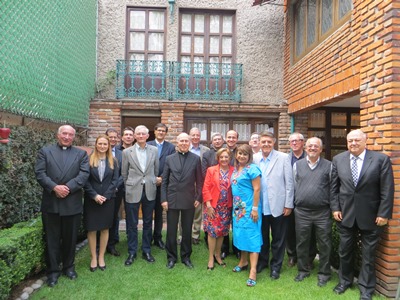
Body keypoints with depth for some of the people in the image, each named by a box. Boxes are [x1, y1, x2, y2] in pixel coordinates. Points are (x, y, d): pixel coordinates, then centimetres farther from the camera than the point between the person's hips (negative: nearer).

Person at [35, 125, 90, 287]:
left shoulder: (81, 154, 6)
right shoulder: (45, 151, 6)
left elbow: (84, 174, -5)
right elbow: (40, 173, -4)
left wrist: (68, 188, -17)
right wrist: (54, 187, -18)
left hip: (72, 204, 1)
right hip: (50, 203, 0)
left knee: (70, 238, 12)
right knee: (52, 239, 9)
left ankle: (68, 266, 29)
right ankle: (53, 270, 22)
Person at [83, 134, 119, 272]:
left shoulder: (113, 161, 5)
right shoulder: (89, 160, 1)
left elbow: (115, 180, 0)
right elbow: (86, 180, -4)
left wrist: (105, 196, -11)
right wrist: (94, 195, -13)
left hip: (108, 199, 1)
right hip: (91, 199, -1)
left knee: (105, 229, 7)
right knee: (91, 229, 3)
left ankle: (101, 257, 19)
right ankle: (93, 258, 15)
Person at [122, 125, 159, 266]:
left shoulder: (154, 150, 3)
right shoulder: (127, 152, -1)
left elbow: (156, 170, 10)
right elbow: (124, 174, 4)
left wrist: (154, 182, 11)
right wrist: (129, 188, 6)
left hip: (149, 191, 2)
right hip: (133, 191, -1)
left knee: (148, 222, 11)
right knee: (132, 224, 7)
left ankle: (146, 251, 26)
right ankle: (132, 252, 23)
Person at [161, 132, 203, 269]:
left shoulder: (196, 159, 1)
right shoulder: (169, 159, 3)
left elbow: (199, 180, 3)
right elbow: (164, 181, 3)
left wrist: (198, 198, -3)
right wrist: (163, 199, -2)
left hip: (189, 200, 0)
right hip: (172, 200, 1)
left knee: (187, 231, 11)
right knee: (171, 231, 8)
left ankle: (186, 257, 27)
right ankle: (171, 257, 25)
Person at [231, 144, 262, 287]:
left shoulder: (252, 169, -12)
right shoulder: (236, 169, 10)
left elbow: (257, 189, -16)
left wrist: (255, 208, -19)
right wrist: (235, 205, 16)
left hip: (249, 208, -8)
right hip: (238, 207, 8)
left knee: (251, 235, -6)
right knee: (241, 232, 16)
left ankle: (253, 271, -3)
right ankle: (243, 261, 31)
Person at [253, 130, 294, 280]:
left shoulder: (283, 158, -6)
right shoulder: (255, 158, 2)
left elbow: (289, 182, -5)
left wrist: (288, 205, -7)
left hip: (278, 206, -2)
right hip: (260, 207, 3)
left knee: (278, 239, 11)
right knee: (262, 237, 17)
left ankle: (276, 266, 28)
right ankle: (262, 261, 37)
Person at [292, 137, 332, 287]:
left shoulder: (328, 165, 0)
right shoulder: (297, 165, 5)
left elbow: (333, 188, 3)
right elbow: (293, 186, 10)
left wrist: (333, 207, 3)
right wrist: (295, 203, 9)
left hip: (322, 213, -1)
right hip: (302, 212, 2)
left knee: (324, 244, 7)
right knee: (302, 242, 12)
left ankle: (324, 273, 25)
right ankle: (303, 270, 30)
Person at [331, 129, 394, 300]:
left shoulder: (381, 159, -9)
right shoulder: (338, 160, 0)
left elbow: (387, 189, -9)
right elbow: (334, 187, 5)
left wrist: (383, 214, -12)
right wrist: (335, 208, -1)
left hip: (370, 215, -2)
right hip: (345, 214, 3)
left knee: (368, 254, 12)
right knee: (345, 251, 16)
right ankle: (344, 280, 37)